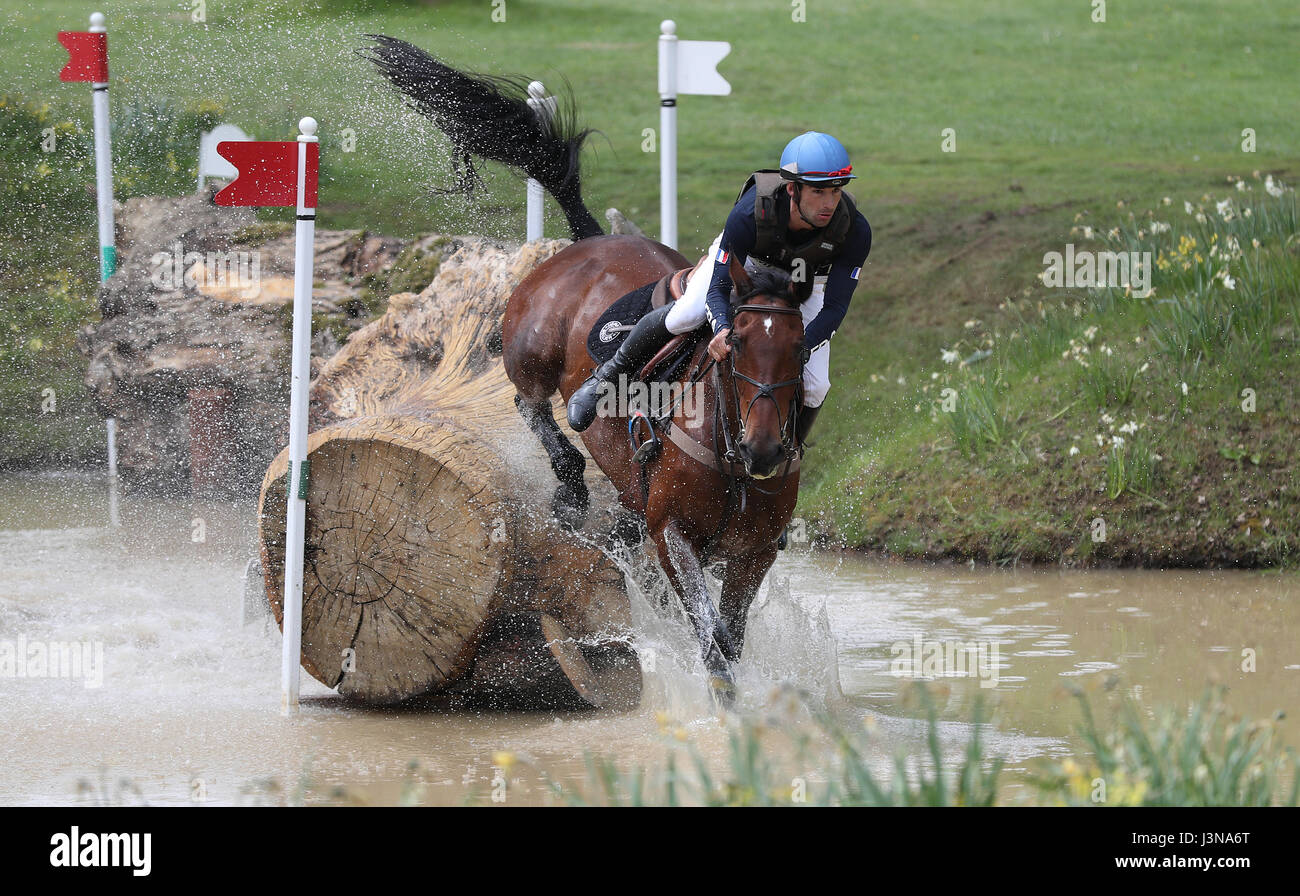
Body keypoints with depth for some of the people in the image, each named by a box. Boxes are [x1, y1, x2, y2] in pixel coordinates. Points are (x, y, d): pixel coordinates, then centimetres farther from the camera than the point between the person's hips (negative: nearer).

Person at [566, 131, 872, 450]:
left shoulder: (855, 230, -38)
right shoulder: (749, 213, -42)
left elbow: (834, 308, -30)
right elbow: (718, 289, -34)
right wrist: (723, 330, -56)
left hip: (805, 282, 1)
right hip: (745, 262, -1)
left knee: (814, 386, -13)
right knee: (683, 317, -24)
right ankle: (606, 377, 0)